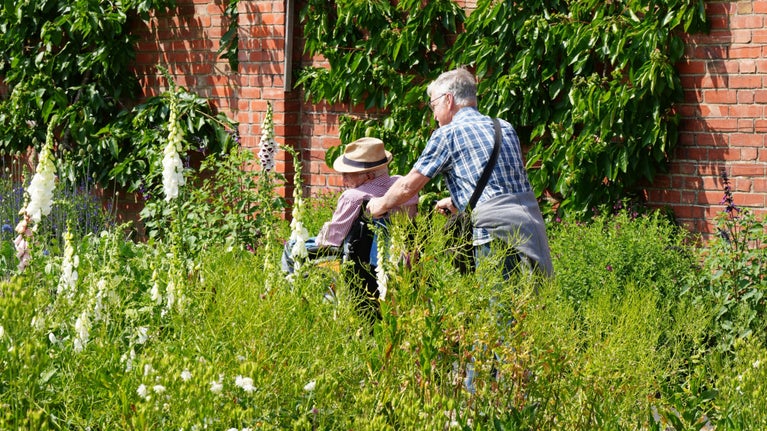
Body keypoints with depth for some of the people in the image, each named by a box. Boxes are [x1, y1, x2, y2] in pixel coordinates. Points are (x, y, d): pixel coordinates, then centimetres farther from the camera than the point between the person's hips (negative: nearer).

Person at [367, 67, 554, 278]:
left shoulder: (447, 134, 1)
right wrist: (456, 202, 45)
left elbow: (409, 186, 5)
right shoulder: (506, 128, 20)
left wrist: (381, 204, 24)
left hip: (496, 225, -6)